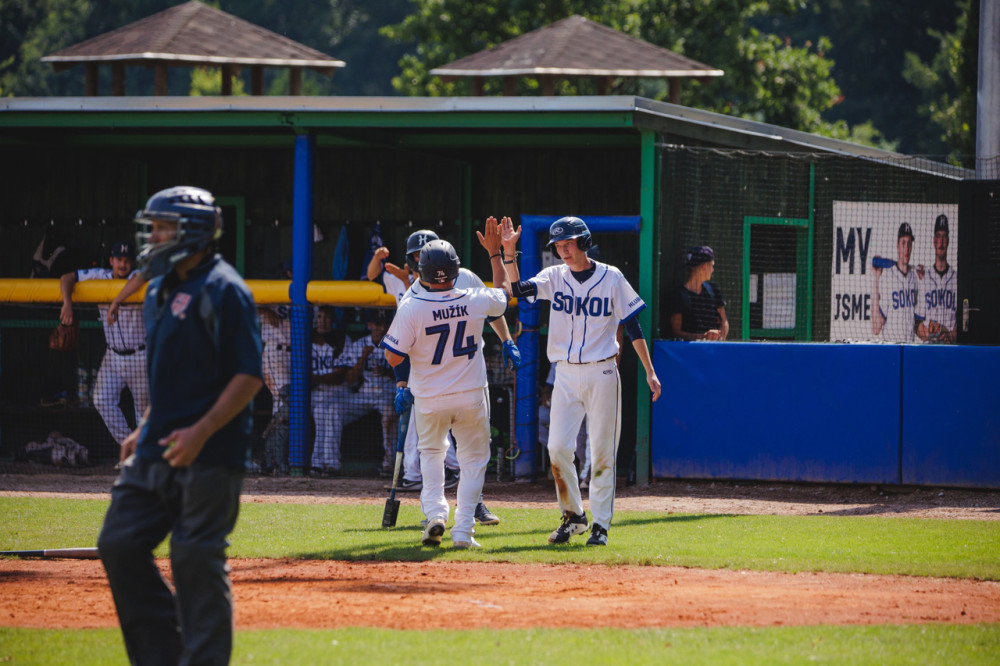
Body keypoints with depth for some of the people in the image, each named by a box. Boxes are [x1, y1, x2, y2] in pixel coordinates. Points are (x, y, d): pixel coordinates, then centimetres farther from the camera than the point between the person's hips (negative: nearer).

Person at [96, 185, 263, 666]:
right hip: (157, 450, 9)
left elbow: (249, 377, -15)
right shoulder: (160, 289, 16)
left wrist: (201, 431, -22)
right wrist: (145, 429, 19)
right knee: (119, 544, 6)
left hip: (209, 453, -9)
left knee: (196, 559, -8)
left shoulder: (222, 291, -12)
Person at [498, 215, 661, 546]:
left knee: (602, 452, -1)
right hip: (566, 374, 3)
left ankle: (600, 525, 6)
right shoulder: (554, 277, 5)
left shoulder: (611, 278, -2)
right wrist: (509, 253, -23)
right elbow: (518, 289, -12)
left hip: (602, 373, -3)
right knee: (558, 448, -6)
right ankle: (573, 516, 11)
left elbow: (633, 327, 1)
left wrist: (650, 371, -2)